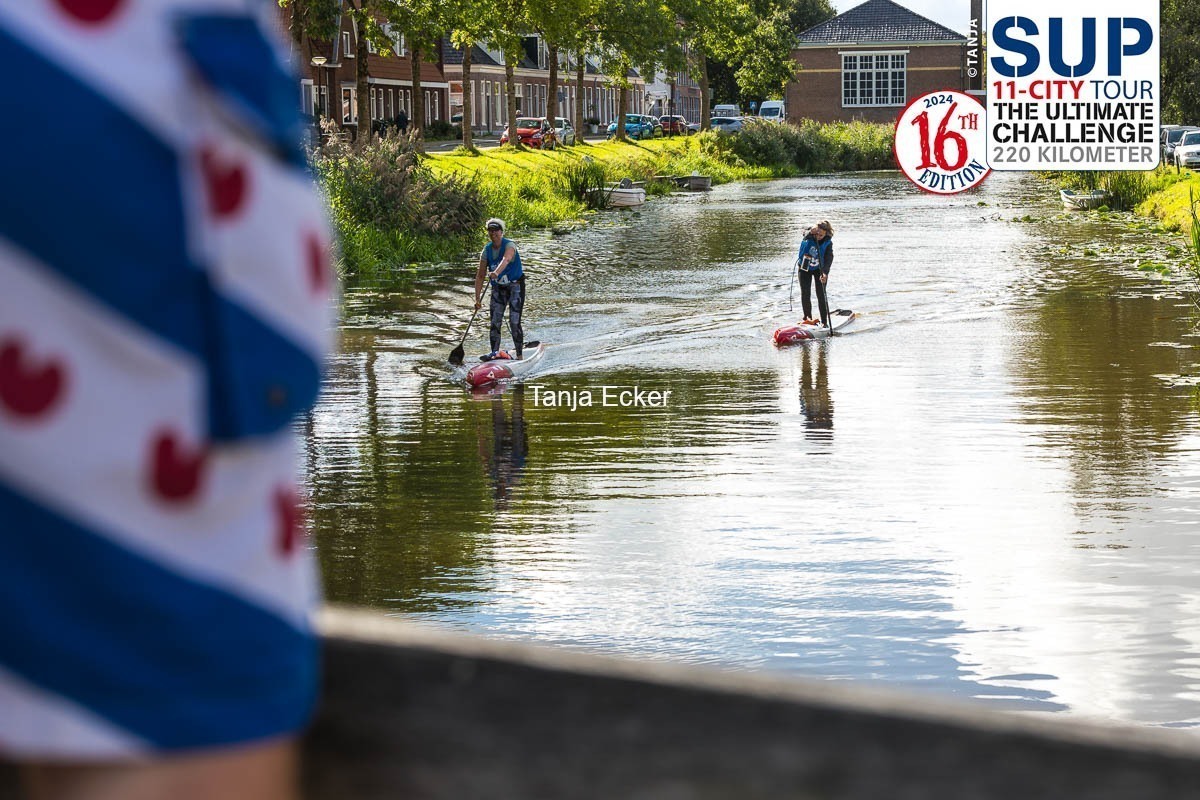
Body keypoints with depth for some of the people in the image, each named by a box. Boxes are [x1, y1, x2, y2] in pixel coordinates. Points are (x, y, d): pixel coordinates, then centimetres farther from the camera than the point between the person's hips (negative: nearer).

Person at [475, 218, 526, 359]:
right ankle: (495, 352, -1)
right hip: (498, 288, 5)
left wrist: (496, 272, -60)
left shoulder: (509, 245, -16)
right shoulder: (487, 251, 0)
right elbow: (480, 276, 3)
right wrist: (477, 299, -3)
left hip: (515, 287, -5)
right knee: (495, 322, -5)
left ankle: (519, 354, -6)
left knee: (514, 322, -11)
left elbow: (506, 259, -40)